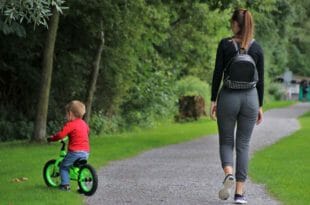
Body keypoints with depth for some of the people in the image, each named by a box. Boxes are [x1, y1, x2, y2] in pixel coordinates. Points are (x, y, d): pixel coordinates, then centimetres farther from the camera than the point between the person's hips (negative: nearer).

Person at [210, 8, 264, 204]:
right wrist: (260, 106, 9)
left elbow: (217, 74, -6)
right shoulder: (257, 47, 1)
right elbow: (260, 79, 2)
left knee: (226, 141, 12)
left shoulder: (225, 44, -6)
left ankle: (229, 174, -17)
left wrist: (213, 100, 1)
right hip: (250, 98, 2)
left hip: (228, 97, -2)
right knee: (243, 144, 8)